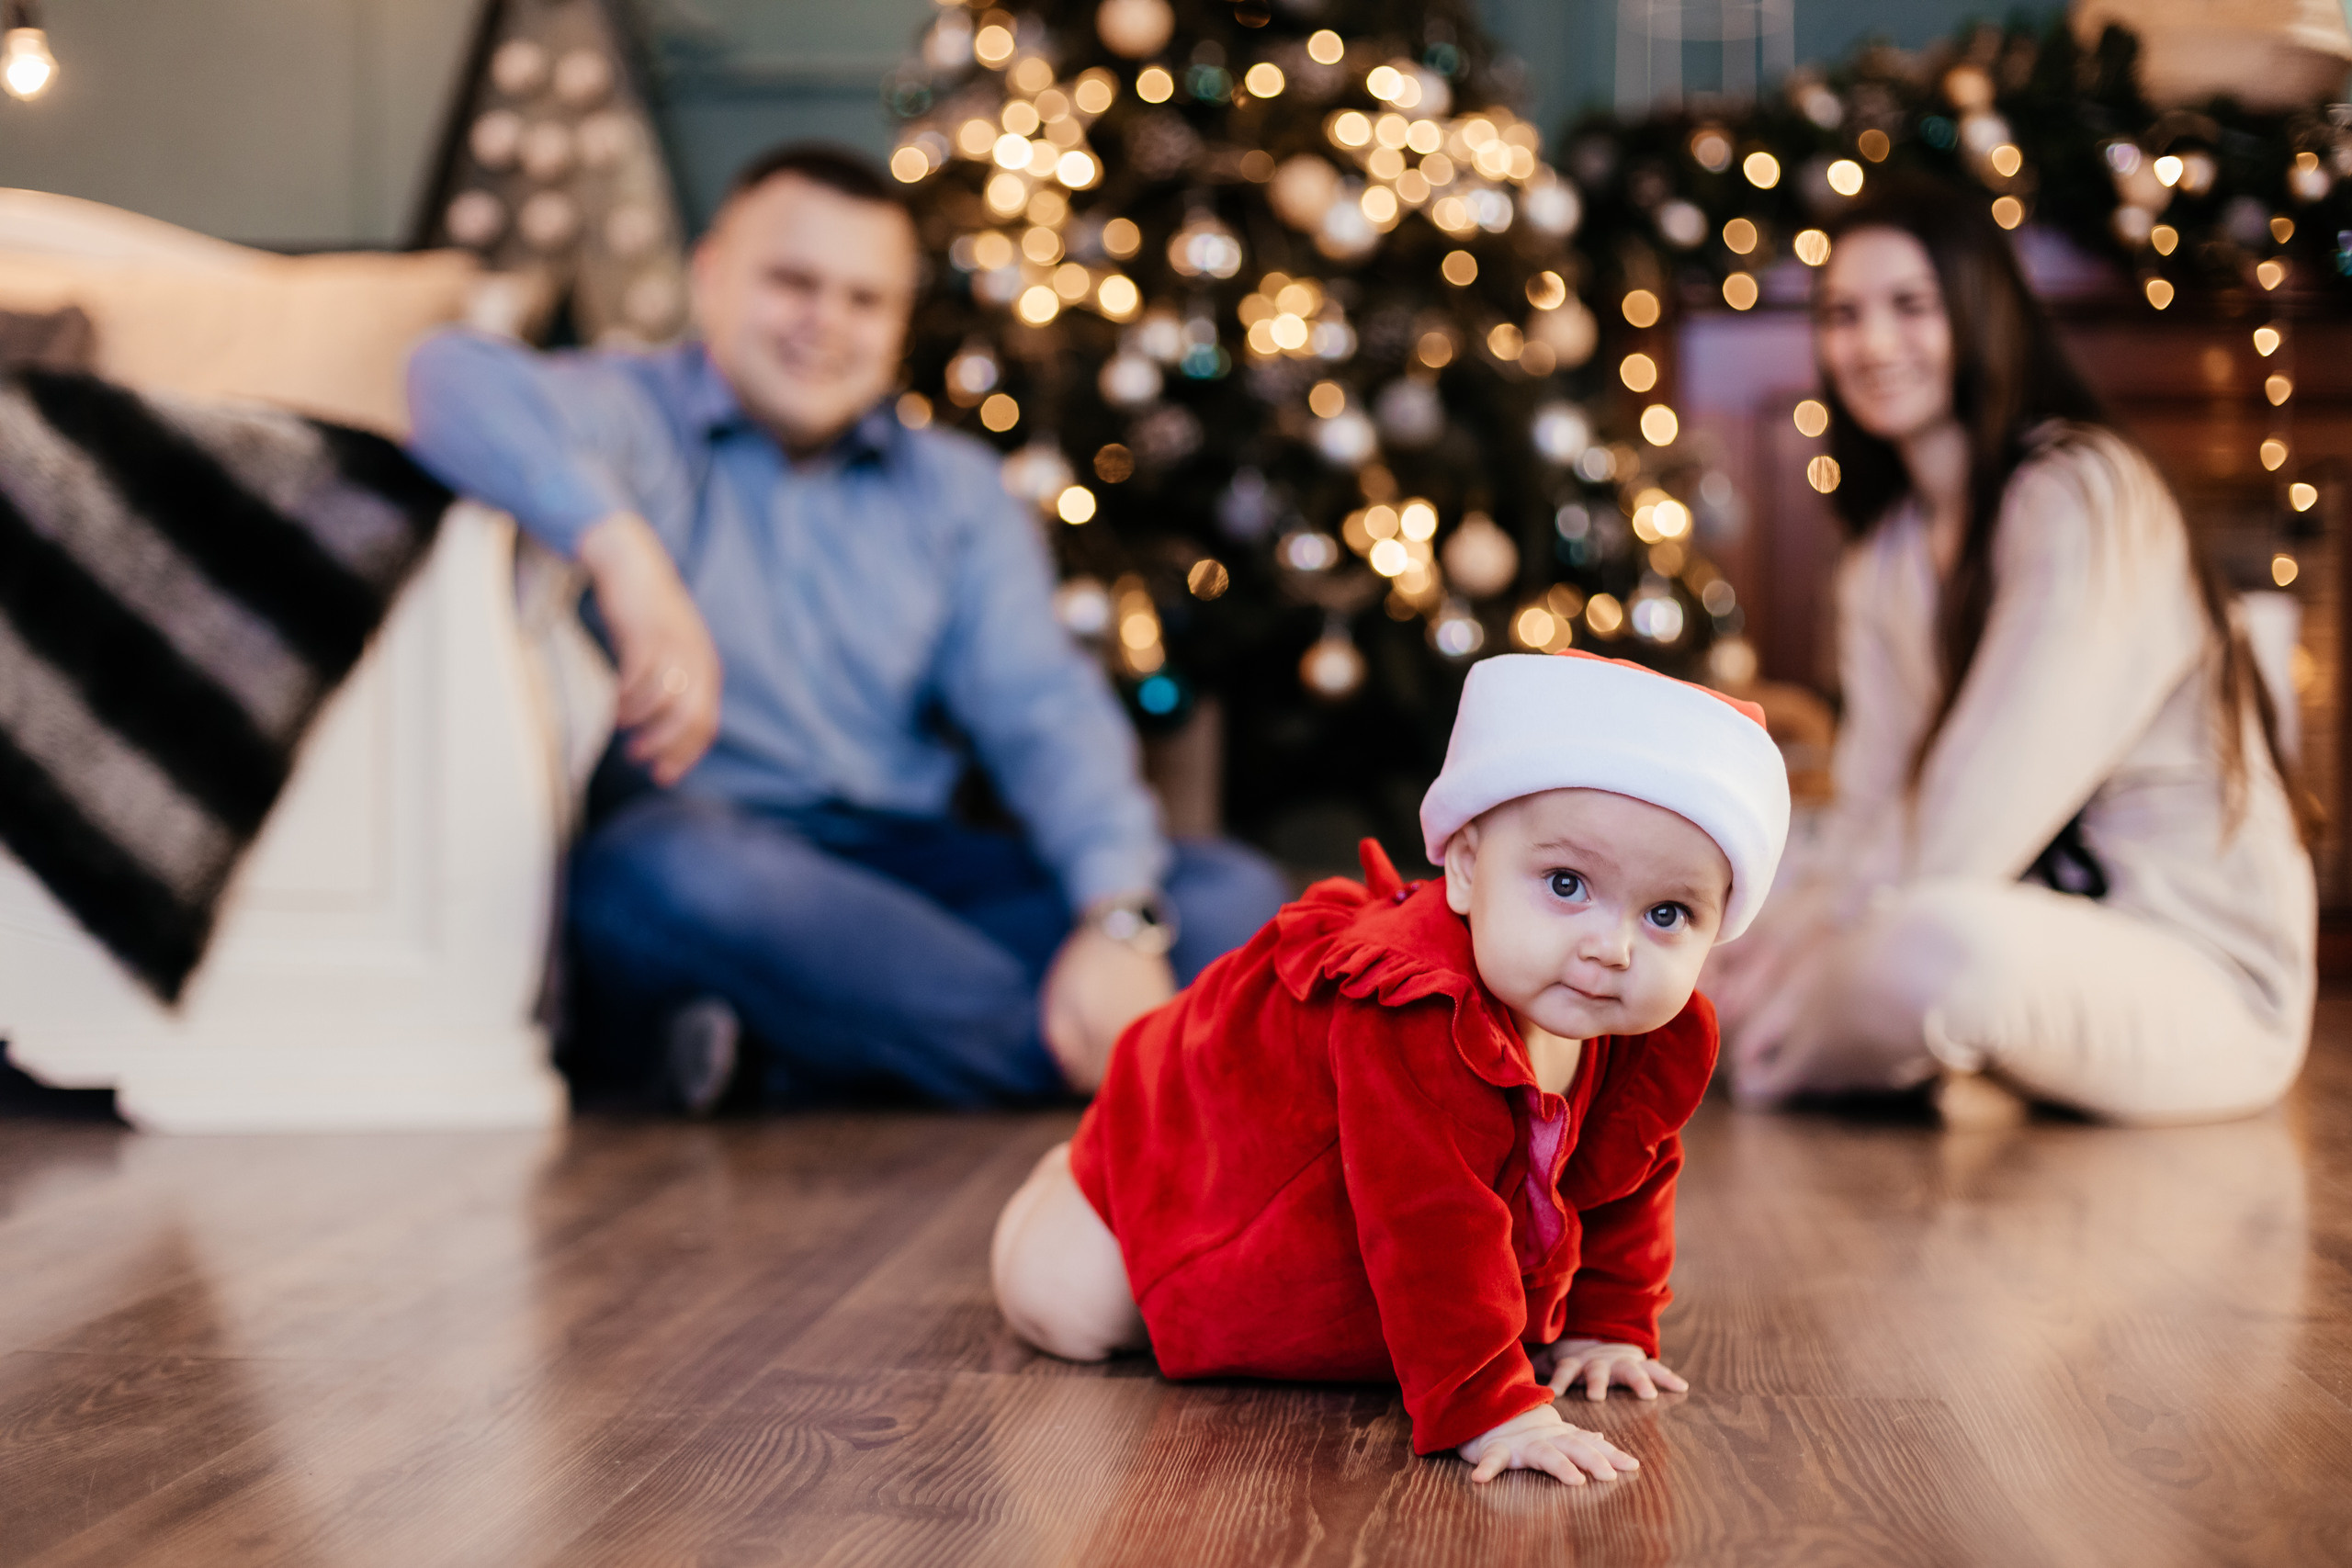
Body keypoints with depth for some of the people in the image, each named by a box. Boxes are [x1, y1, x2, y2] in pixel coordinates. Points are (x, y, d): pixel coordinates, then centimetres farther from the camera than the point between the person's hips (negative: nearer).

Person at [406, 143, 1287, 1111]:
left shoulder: (953, 490, 19)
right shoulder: (632, 421, 6)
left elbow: (1044, 713, 4)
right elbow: (456, 379, -17)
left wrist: (1119, 920, -15)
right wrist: (626, 554, -35)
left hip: (910, 877, 4)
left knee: (1230, 897, -15)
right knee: (677, 867, -40)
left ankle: (818, 1061, -25)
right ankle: (1099, 1067, -28)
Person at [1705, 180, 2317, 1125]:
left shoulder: (2085, 496, -14)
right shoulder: (1885, 558, 13)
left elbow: (1982, 815, -21)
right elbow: (1872, 810, 6)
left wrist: (1795, 950, -18)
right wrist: (1765, 942, -12)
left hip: (2208, 987, -8)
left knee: (1946, 941, -40)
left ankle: (1767, 1065, -9)